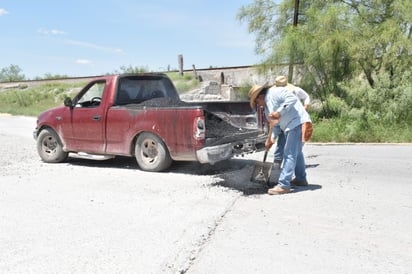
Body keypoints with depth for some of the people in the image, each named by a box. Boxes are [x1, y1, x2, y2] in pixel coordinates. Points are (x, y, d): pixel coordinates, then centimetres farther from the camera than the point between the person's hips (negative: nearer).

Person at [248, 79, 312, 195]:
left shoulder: (275, 92, -9)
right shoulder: (267, 107, 19)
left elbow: (292, 99, -22)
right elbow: (276, 124, 17)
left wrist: (279, 112, -25)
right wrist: (272, 138, 4)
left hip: (297, 123, -11)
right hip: (291, 127, 11)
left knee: (290, 154, -11)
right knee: (296, 153, 22)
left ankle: (283, 185, -9)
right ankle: (301, 179, 39)